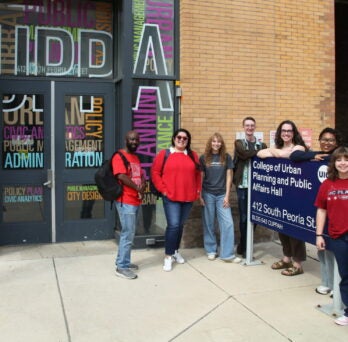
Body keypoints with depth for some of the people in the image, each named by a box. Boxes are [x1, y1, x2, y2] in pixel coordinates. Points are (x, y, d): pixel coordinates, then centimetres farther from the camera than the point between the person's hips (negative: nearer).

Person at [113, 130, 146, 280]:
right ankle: (122, 267, 2)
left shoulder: (136, 157, 17)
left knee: (128, 233, 16)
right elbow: (121, 176, -23)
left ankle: (122, 261, 27)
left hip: (135, 200, 9)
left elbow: (141, 174, 20)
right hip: (125, 201, -9)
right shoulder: (119, 156, -12)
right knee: (128, 234, -7)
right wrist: (138, 188, -14)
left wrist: (143, 185, -3)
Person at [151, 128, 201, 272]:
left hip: (188, 197, 4)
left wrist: (198, 190, 8)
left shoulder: (193, 155, 10)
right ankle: (168, 256, 2)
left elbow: (197, 175, 15)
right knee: (173, 225, -10)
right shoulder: (164, 154, -1)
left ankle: (176, 251, 30)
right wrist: (163, 190, -8)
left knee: (180, 225, 14)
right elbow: (155, 173, -2)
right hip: (170, 197, -4)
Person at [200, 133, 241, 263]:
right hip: (207, 194, 0)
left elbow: (229, 177, 2)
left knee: (228, 223, -5)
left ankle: (227, 254, 1)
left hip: (222, 194, 0)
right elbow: (200, 177, 4)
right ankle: (211, 250, 21)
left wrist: (227, 195, -4)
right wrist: (200, 195, -2)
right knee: (209, 223, 6)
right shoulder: (204, 158, 2)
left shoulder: (227, 157, 2)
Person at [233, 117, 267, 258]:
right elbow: (244, 154, -15)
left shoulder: (262, 145, 13)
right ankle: (244, 247, 15)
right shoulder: (239, 143, 5)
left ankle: (244, 246, 20)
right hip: (242, 185, -2)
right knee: (244, 217, 1)